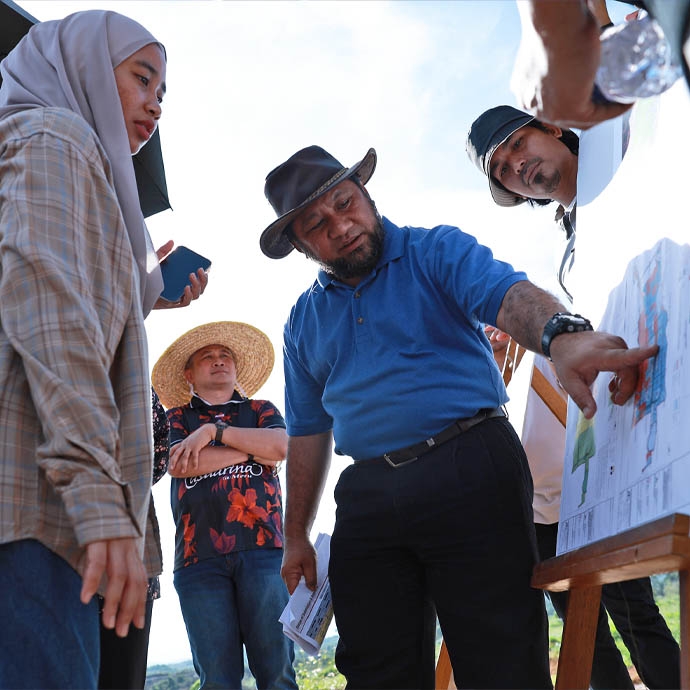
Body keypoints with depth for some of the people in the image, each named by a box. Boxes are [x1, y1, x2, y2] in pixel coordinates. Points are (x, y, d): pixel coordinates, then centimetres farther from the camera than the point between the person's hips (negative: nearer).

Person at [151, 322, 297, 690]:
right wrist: (254, 450, 3)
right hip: (199, 557, 0)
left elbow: (281, 445, 0)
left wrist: (212, 431, -2)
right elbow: (179, 465, 0)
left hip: (263, 549, 0)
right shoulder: (178, 417, 21)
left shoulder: (260, 409, 22)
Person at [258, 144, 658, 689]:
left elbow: (508, 294, -18)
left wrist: (562, 335, -41)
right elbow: (309, 433, 20)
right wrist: (296, 537, 17)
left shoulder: (436, 252, 2)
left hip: (470, 472, -4)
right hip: (368, 497, 5)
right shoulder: (305, 322, 17)